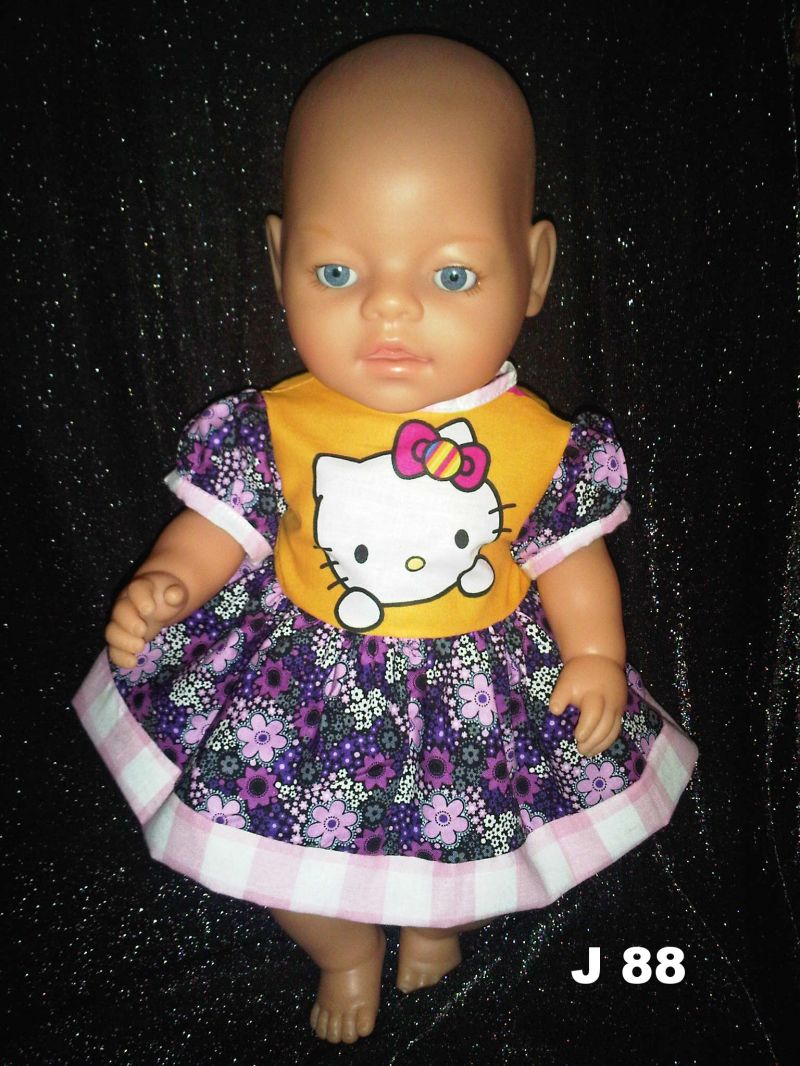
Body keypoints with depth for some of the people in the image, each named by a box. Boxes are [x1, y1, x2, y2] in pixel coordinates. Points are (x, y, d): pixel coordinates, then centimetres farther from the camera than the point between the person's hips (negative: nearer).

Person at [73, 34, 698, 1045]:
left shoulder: (540, 444, -17)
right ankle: (344, 950, 53)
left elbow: (571, 556, -4)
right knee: (285, 852, 17)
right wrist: (164, 583, -24)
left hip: (484, 688, 0)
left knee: (466, 860, 19)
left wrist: (598, 656, -13)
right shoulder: (274, 428, -17)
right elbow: (217, 525, -6)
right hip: (305, 685, 1)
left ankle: (442, 925, 58)